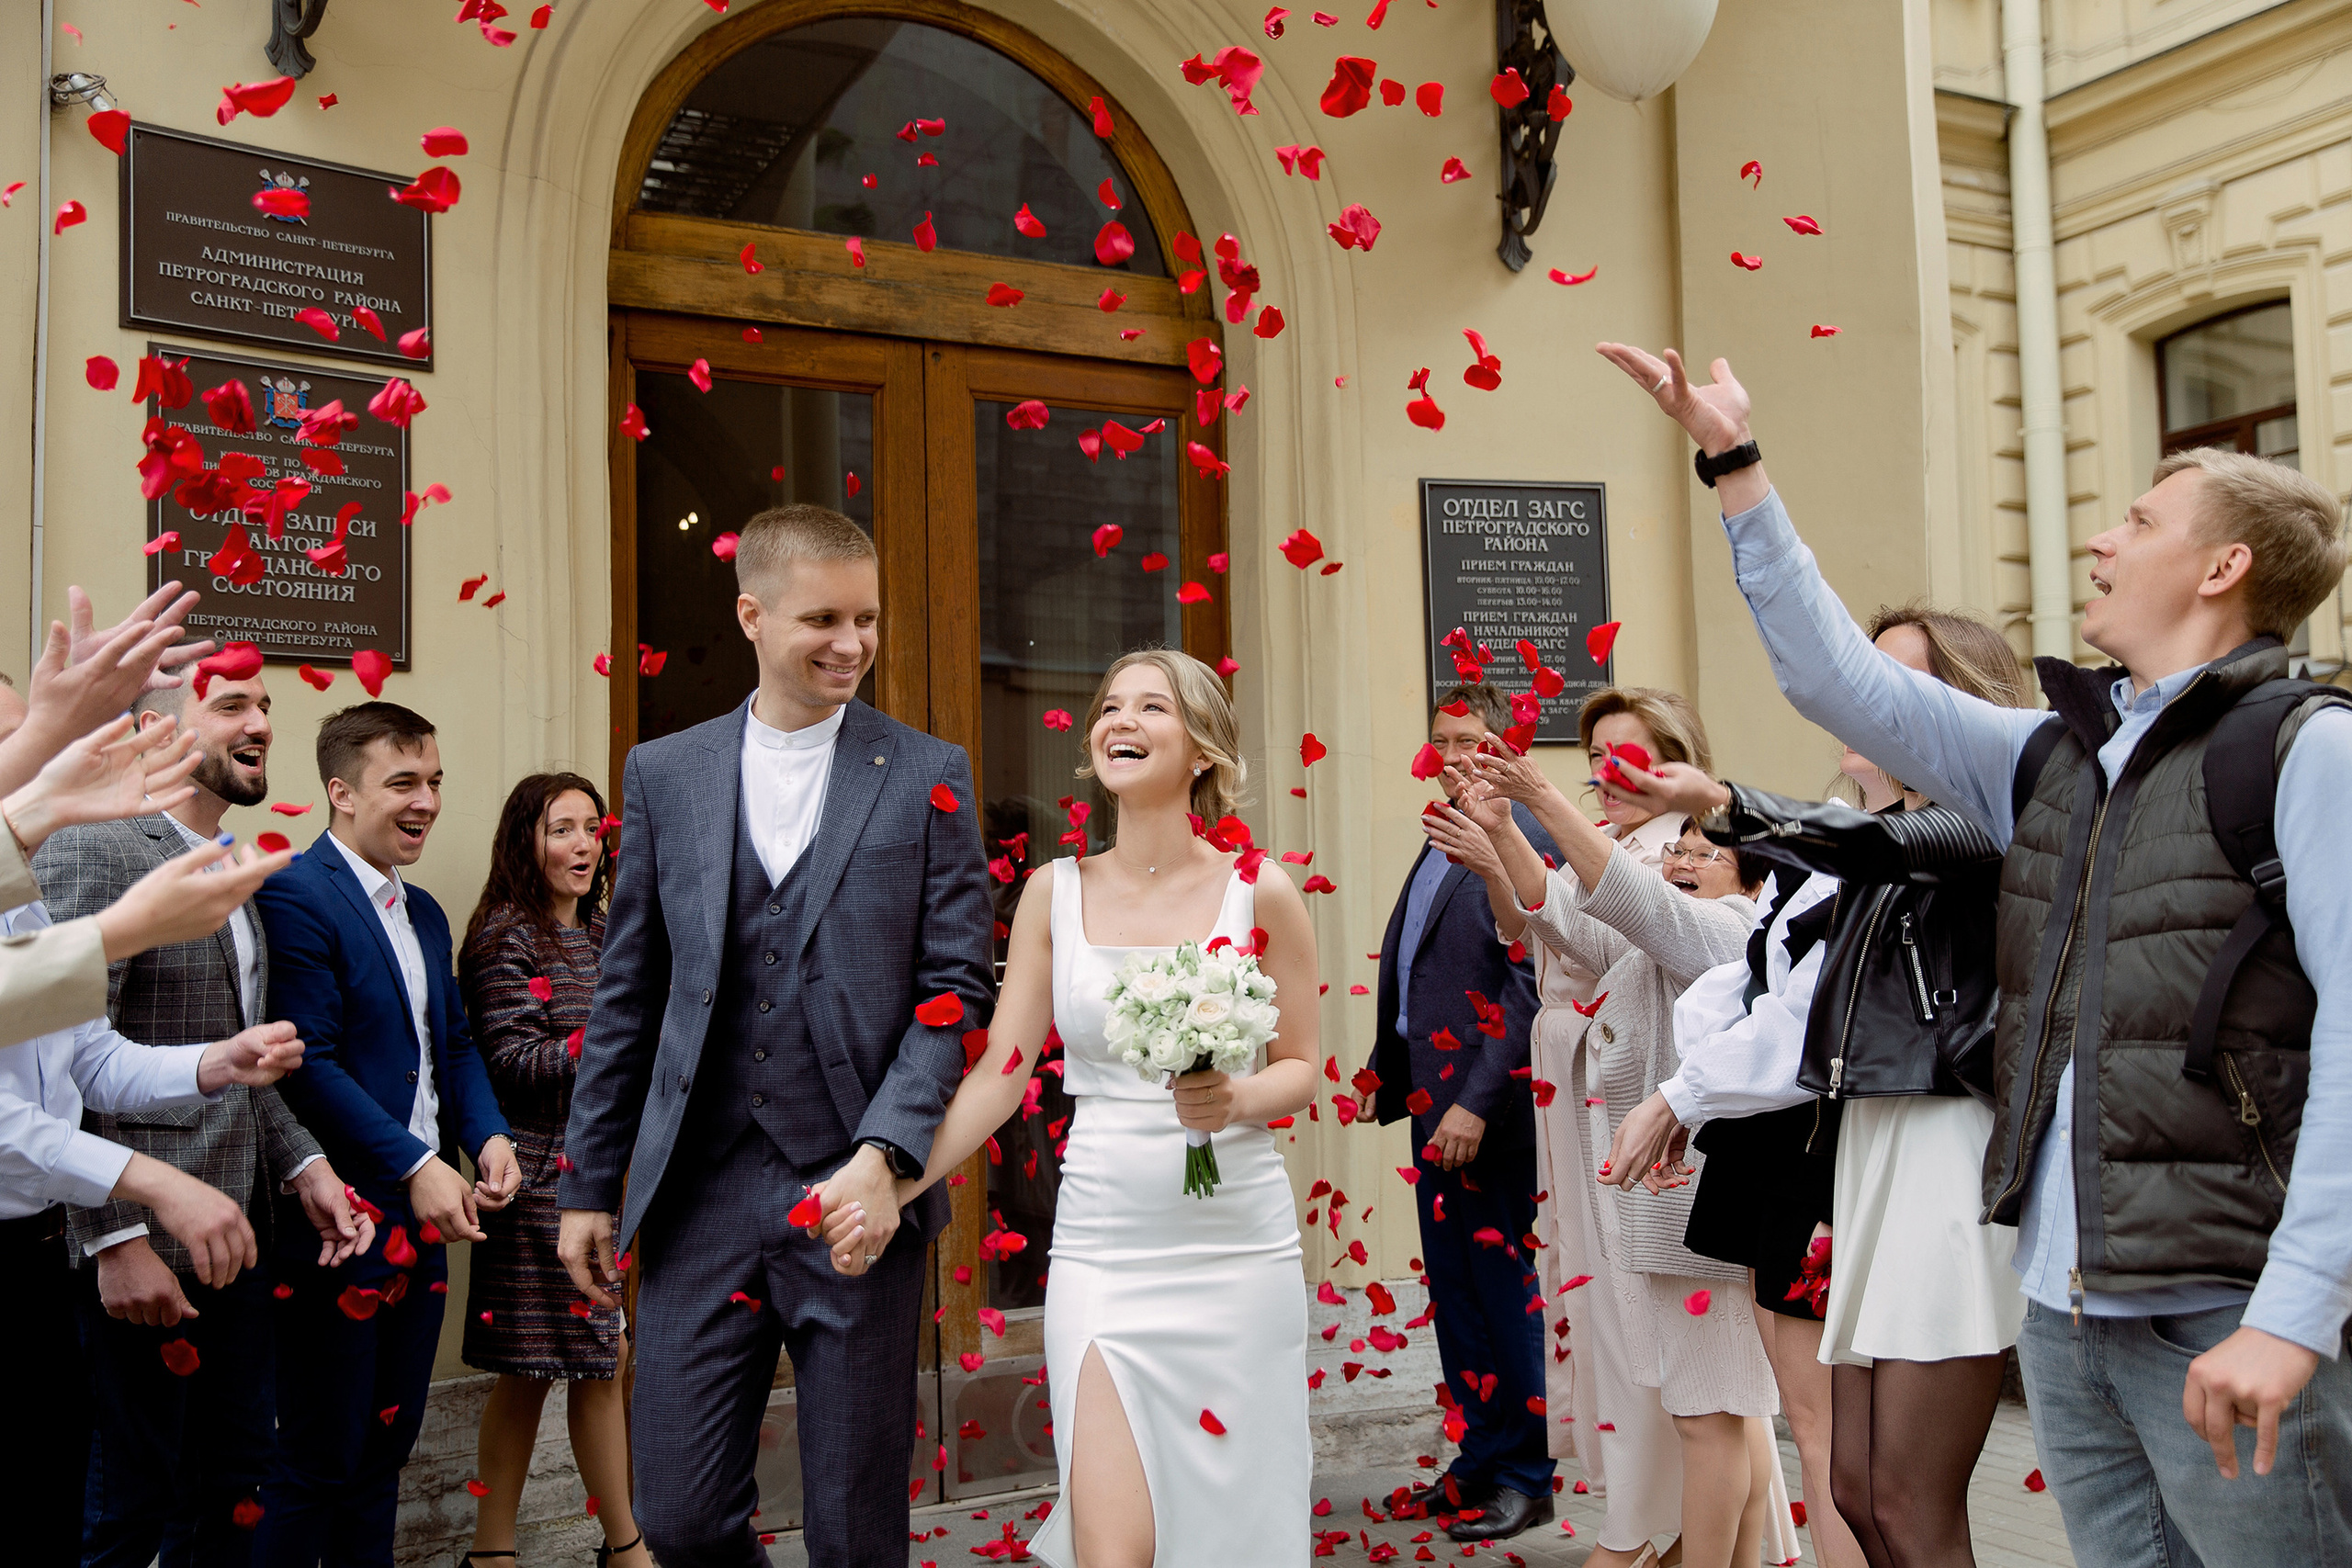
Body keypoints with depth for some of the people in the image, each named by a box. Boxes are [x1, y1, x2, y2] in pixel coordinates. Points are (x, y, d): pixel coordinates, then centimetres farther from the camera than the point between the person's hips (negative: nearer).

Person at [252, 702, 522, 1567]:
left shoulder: (424, 912, 15)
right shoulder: (293, 895, -13)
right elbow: (309, 1065, -19)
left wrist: (488, 1135, -1)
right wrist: (417, 1165, -22)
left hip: (422, 1221, 8)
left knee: (387, 1444, 16)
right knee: (319, 1461, 2)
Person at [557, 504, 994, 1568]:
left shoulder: (928, 778, 2)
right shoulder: (662, 774, 8)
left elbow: (954, 989, -2)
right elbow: (626, 998, 11)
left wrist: (885, 1154, -15)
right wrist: (588, 1183, 10)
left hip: (857, 1196, -2)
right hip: (700, 1195, 2)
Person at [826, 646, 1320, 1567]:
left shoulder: (1259, 894, -1)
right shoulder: (1056, 892, 4)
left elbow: (1300, 1068, 6)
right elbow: (999, 1072, 3)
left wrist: (1236, 1099, -16)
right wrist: (895, 1186, -8)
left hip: (1236, 1242, 0)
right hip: (1101, 1242, 1)